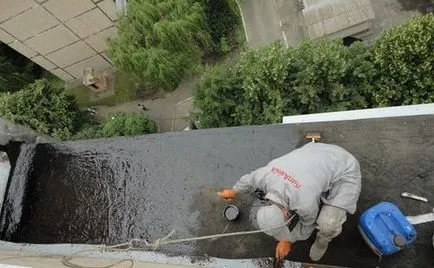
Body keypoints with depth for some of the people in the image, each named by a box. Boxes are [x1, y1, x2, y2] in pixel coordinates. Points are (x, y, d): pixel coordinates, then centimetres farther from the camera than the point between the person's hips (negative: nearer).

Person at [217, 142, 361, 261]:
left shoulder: (306, 203, -35)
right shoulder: (265, 175, -21)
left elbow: (308, 224, -11)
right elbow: (250, 178, 4)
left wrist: (288, 241, 4)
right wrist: (233, 191, 23)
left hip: (344, 171, -6)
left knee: (328, 224, -21)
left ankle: (323, 239, 12)